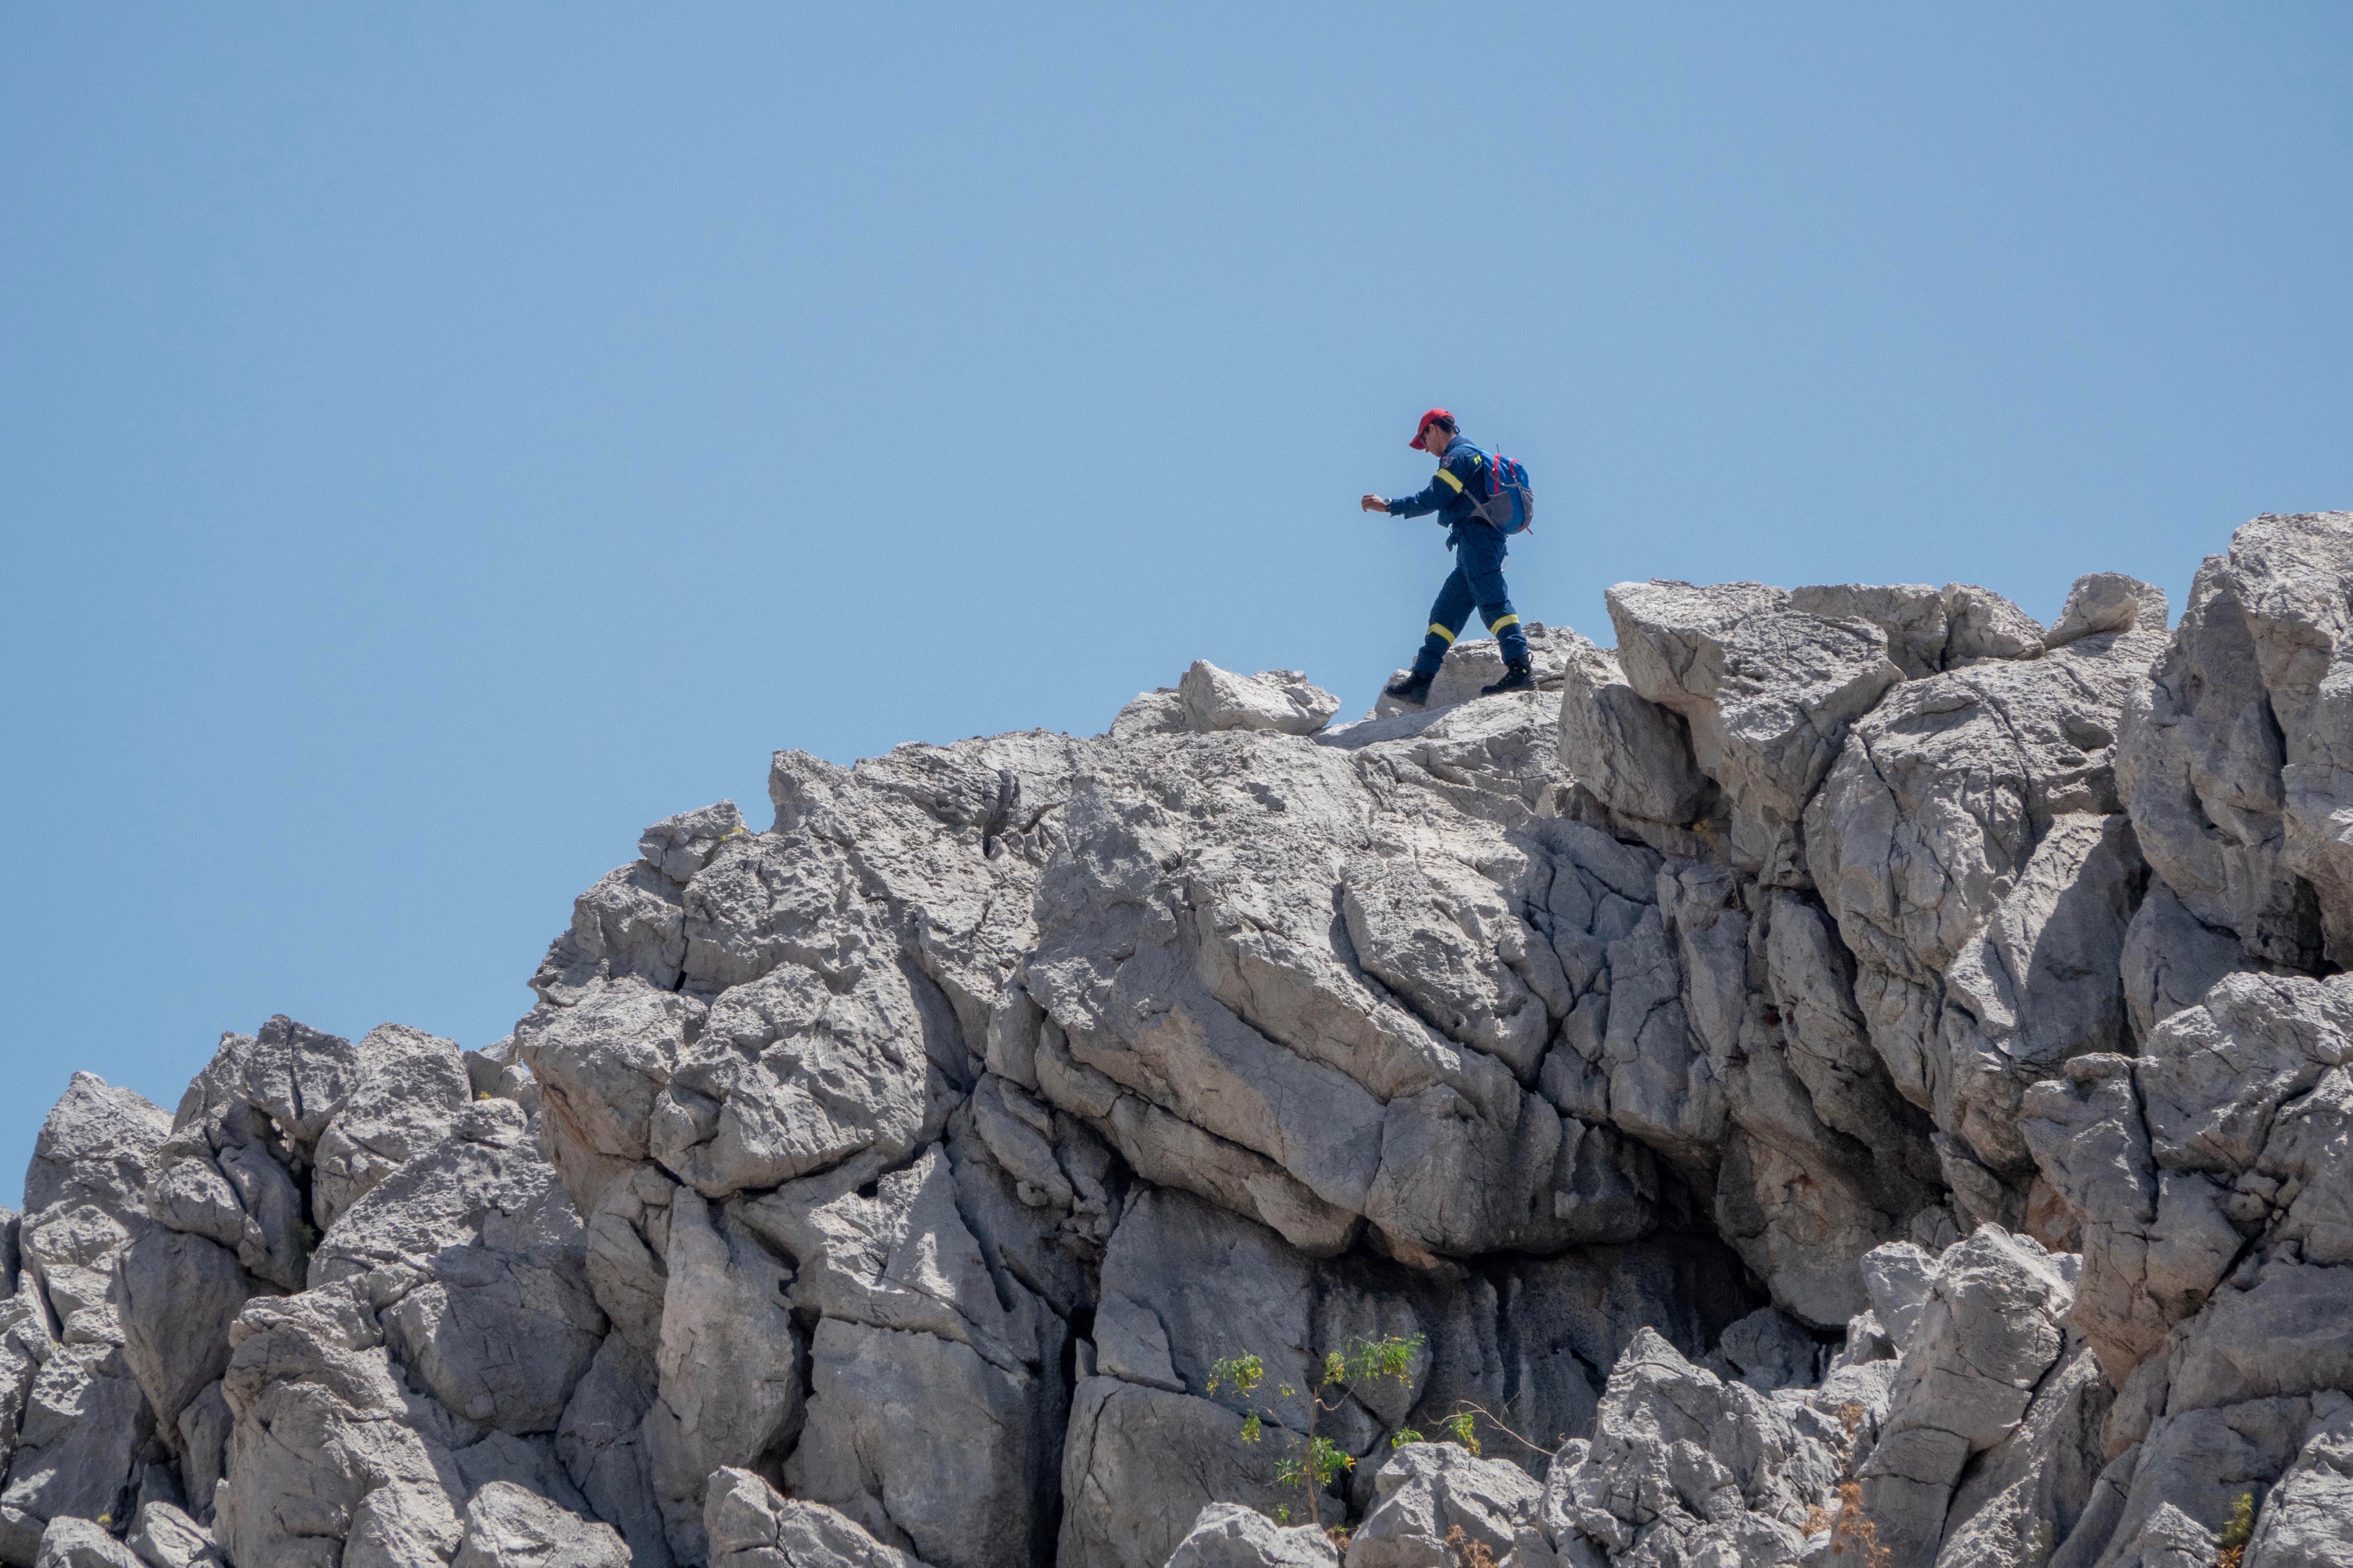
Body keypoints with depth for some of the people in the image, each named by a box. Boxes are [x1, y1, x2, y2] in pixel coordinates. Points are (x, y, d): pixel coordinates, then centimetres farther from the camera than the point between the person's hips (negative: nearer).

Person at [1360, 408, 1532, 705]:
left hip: (1476, 537, -10)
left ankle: (1520, 670, -27)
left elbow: (1433, 499, -12)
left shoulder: (1458, 455, -4)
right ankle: (1420, 681, 6)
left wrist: (1389, 506, -6)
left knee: (1494, 603, -18)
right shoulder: (1475, 456, 27)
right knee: (1445, 613, 7)